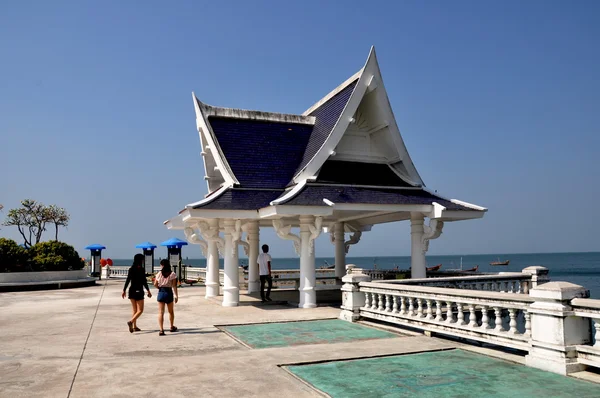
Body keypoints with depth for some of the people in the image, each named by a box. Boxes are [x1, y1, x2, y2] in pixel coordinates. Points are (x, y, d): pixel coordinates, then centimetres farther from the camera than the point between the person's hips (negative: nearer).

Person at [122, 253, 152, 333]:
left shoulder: (131, 269, 2)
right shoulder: (142, 270, -12)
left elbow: (128, 280, 2)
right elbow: (144, 282, -12)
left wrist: (124, 290, 9)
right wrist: (148, 291, -4)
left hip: (132, 290, 6)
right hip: (139, 291, -6)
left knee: (135, 310, 15)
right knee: (140, 310, 1)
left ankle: (134, 326, 18)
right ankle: (131, 322, -20)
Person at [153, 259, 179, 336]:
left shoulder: (159, 273, -3)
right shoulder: (172, 274, -6)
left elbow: (155, 284, 2)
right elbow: (174, 286, -9)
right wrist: (176, 295, -6)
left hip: (161, 293, 0)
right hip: (169, 293, 0)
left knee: (161, 312, 0)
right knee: (171, 311, 19)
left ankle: (161, 330, -11)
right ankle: (172, 327, 34)